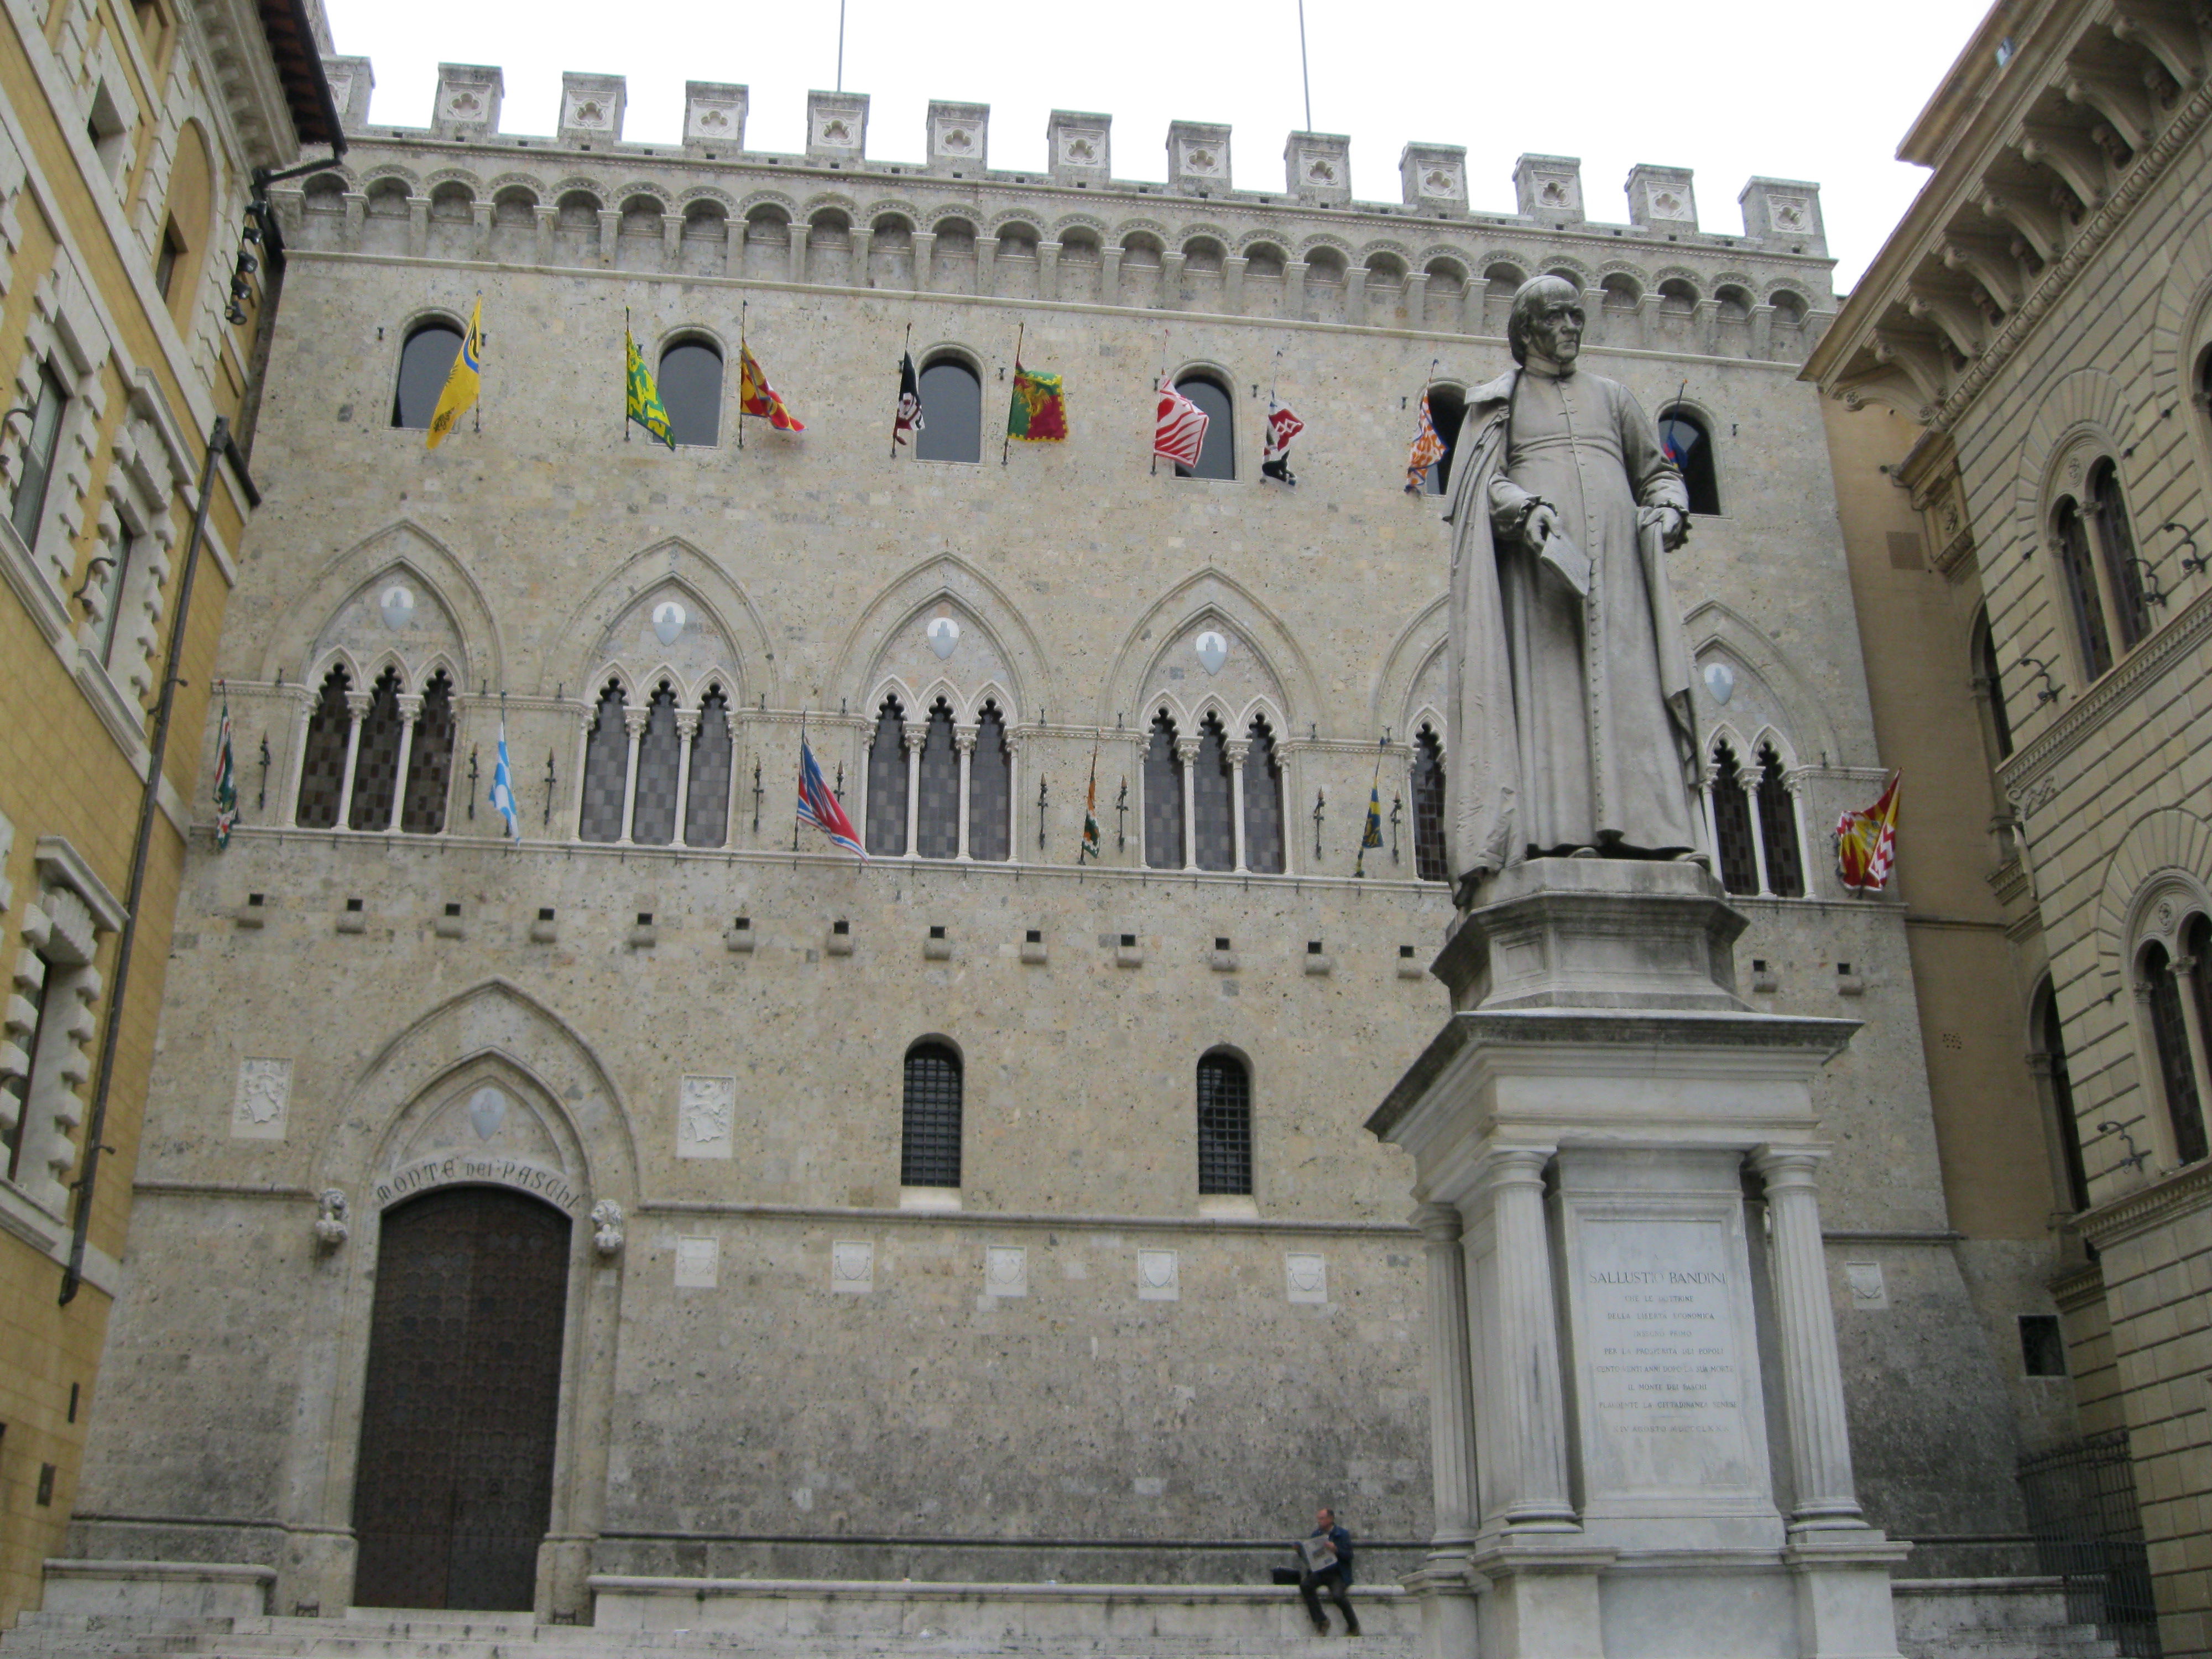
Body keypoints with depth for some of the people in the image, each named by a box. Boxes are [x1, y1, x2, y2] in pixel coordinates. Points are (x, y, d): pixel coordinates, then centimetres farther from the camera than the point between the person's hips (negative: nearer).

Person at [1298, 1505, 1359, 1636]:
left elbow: (1349, 1556, -5)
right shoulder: (1315, 1535, 14)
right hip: (1319, 1573, 4)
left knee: (1338, 1596, -30)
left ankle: (1353, 1627, -3)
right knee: (1305, 1585, -25)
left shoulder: (1342, 1534, 1)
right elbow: (1308, 1555, 16)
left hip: (1337, 1575, -4)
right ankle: (1320, 1621, -14)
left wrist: (1336, 1550, -21)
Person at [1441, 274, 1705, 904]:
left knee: (1630, 684, -9)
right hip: (1536, 560, -3)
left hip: (1615, 558, 3)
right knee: (1550, 681, -16)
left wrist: (1668, 509, 2)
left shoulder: (1611, 396, 26)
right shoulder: (1498, 400, 16)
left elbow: (1657, 470, 25)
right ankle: (1562, 829, -24)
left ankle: (1644, 829, -16)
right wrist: (1529, 511, -17)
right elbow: (1482, 481, 2)